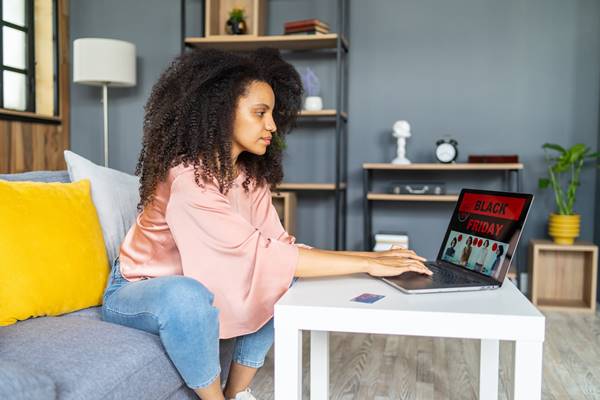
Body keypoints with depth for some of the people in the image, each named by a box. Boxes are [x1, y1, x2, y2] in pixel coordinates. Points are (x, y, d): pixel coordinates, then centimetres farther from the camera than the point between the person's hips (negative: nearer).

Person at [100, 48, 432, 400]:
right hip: (137, 292, -7)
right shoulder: (187, 177, -30)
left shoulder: (250, 175, -5)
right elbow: (258, 254, -36)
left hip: (199, 286, 7)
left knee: (289, 280, -7)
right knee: (187, 295, -39)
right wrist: (366, 264, -34)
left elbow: (281, 245, -10)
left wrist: (371, 257, -21)